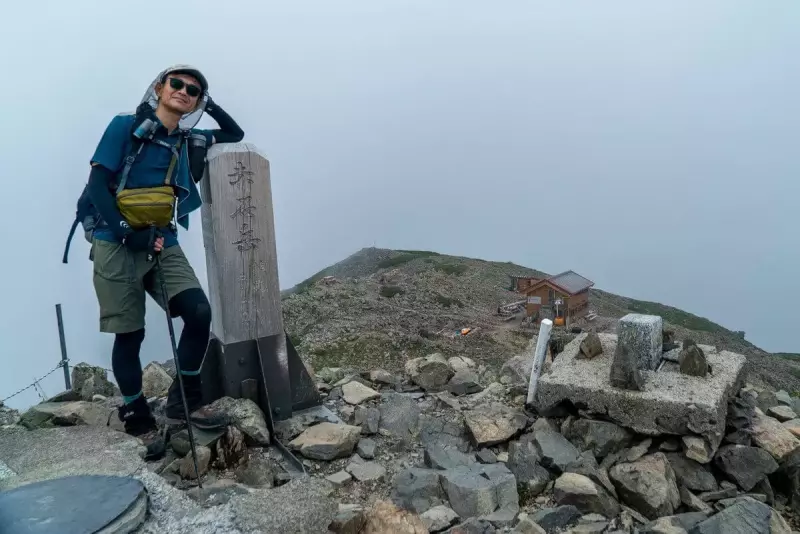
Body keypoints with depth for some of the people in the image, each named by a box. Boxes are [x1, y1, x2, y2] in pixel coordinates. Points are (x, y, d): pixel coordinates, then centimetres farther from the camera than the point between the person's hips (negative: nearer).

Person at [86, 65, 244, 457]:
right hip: (116, 245, -4)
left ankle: (183, 400, 5)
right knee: (129, 334, 1)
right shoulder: (126, 126, -2)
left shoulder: (190, 142, 11)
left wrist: (210, 105, 10)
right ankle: (137, 418, 18)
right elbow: (97, 183, -7)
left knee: (199, 312, -13)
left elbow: (235, 135, 26)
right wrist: (125, 231, -18)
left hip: (163, 245, 4)